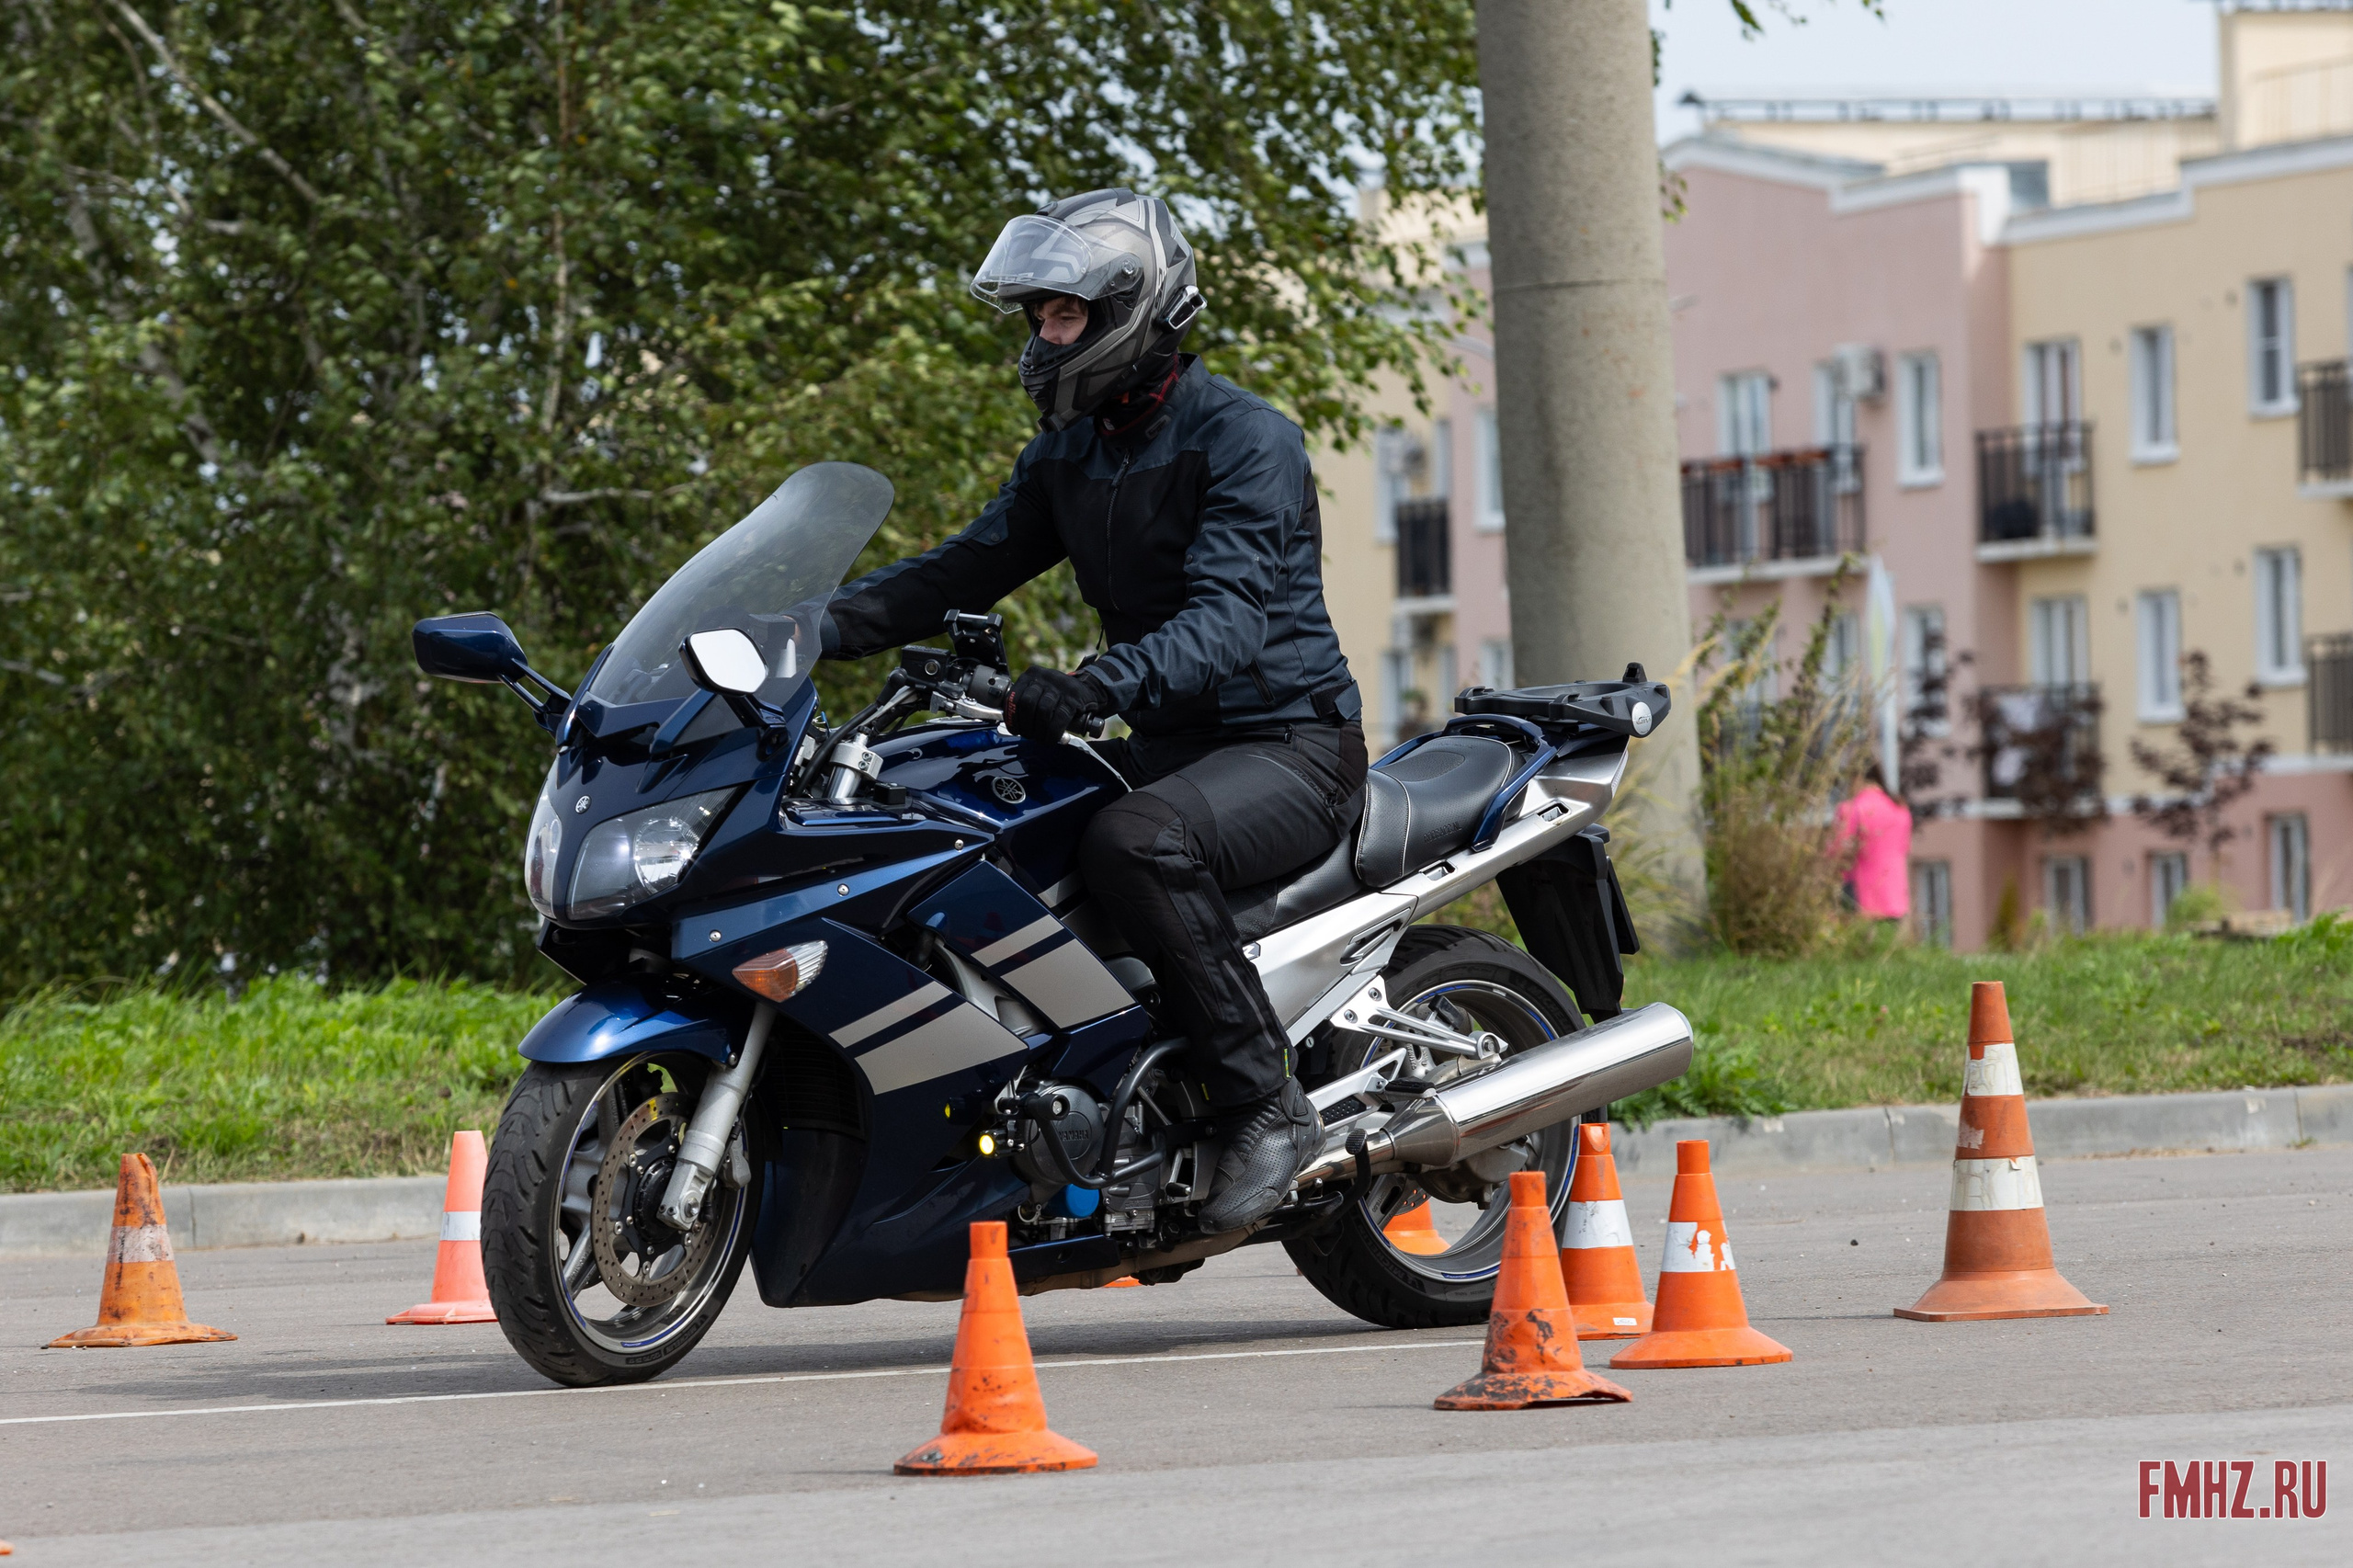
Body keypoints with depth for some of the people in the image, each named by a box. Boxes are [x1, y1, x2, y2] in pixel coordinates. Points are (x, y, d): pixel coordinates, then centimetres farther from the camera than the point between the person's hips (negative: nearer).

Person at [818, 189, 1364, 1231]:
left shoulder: (1242, 439, -15)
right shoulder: (1068, 452, 12)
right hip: (1167, 743, 9)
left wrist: (1095, 687, -45)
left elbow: (1230, 617, -28)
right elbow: (967, 570, 11)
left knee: (1135, 842, -38)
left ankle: (1266, 1108, -31)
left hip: (1291, 743, -9)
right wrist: (813, 626, -5)